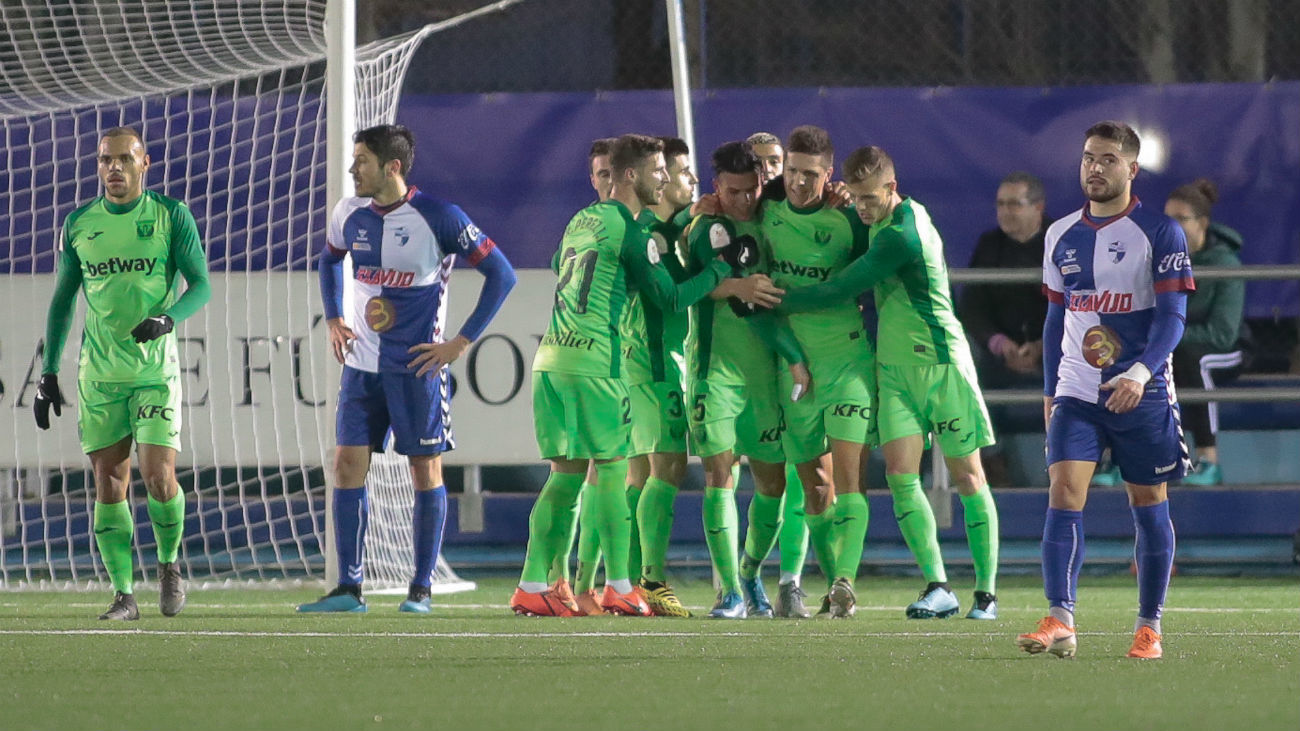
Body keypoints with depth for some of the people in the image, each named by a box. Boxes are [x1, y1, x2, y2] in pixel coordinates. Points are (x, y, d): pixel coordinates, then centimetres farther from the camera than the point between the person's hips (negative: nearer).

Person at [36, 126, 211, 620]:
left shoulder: (171, 216, 0)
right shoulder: (79, 224, 8)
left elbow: (201, 286, -1)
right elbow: (62, 300, 14)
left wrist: (166, 319, -21)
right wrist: (48, 372, 10)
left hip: (156, 370, -2)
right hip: (99, 374, 2)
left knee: (158, 476, -12)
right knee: (109, 484, -2)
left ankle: (169, 563, 15)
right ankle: (123, 593, 4)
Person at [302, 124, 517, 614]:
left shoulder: (439, 218, -13)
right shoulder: (349, 215, 3)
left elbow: (500, 274, -8)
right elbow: (330, 260, 27)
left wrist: (462, 342, -10)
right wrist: (333, 320, 15)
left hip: (417, 366, -5)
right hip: (361, 365, 5)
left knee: (425, 470, 1)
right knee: (348, 466, -2)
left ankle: (421, 588, 9)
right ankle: (348, 588, 2)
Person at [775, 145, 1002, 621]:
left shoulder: (900, 237, -21)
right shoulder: (897, 216, 6)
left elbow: (839, 291, -19)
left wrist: (778, 301, -9)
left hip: (941, 363, -8)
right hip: (895, 365, 8)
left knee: (967, 476, 0)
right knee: (901, 474, -7)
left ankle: (986, 593, 5)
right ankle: (938, 587, -8)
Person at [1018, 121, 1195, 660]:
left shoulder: (1160, 233, -4)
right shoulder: (1062, 236, 10)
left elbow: (1172, 315, -11)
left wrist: (1141, 372, -26)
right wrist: (1049, 391, 17)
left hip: (1143, 394, -3)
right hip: (1076, 393, 3)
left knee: (1148, 507, 5)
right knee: (1063, 494, -13)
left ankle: (1149, 627, 15)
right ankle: (1059, 621, -20)